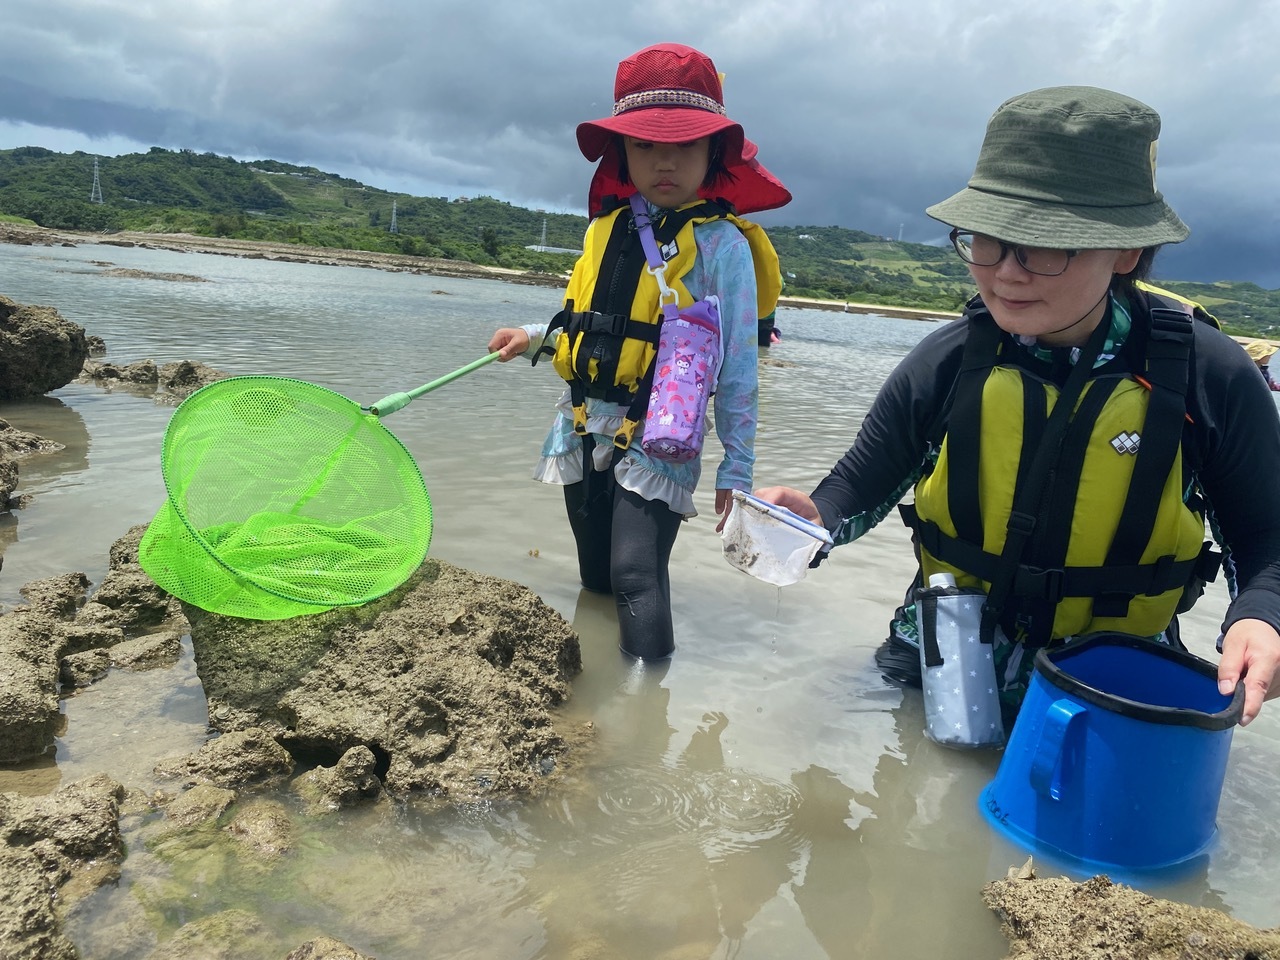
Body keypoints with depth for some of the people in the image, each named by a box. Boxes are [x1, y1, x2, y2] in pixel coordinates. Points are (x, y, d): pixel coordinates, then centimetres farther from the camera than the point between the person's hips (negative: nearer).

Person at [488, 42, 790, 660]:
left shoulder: (721, 243, -10)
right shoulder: (608, 228, 7)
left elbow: (736, 369, -10)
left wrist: (736, 468, -9)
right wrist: (536, 338, 7)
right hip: (583, 431, 6)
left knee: (635, 578, -15)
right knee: (594, 582, 16)